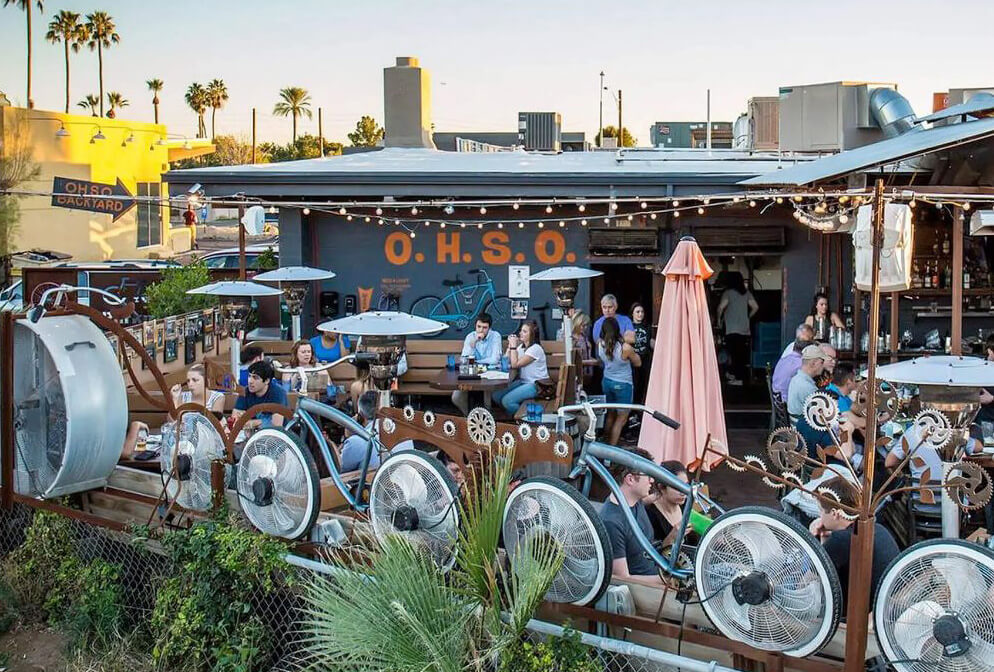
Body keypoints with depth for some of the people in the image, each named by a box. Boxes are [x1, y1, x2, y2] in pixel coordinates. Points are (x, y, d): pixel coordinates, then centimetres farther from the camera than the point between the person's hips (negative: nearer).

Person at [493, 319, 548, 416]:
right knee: (496, 396, -6)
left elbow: (515, 364, -18)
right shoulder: (521, 346, 12)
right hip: (523, 381, 9)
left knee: (507, 400, -24)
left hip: (537, 385, -9)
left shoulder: (535, 348, -15)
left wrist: (513, 346, -12)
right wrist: (510, 345, 2)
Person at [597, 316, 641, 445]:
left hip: (607, 381, 5)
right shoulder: (625, 348, -25)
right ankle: (612, 447, 7)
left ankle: (608, 443, 26)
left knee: (610, 414, 19)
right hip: (623, 385, -5)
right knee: (621, 418, 7)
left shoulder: (599, 344, -13)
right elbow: (638, 363, -7)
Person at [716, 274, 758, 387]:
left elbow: (721, 306, -17)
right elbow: (755, 307, 7)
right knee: (742, 354, 9)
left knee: (735, 353, -4)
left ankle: (738, 378, -5)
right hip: (745, 329, 6)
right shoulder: (747, 293, 10)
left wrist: (719, 318, 0)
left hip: (732, 329, -6)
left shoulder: (729, 293, -5)